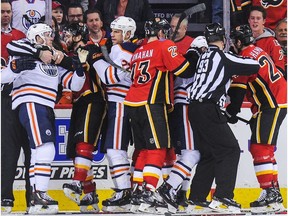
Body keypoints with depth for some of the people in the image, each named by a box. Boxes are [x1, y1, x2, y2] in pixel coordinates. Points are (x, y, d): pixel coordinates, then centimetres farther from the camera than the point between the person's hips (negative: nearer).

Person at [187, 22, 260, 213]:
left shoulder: (204, 57, 17)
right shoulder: (223, 58, -9)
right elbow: (255, 66, -7)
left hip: (195, 109, 9)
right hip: (208, 110, -9)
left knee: (209, 153, 18)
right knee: (230, 150, -7)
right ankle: (222, 198, -17)